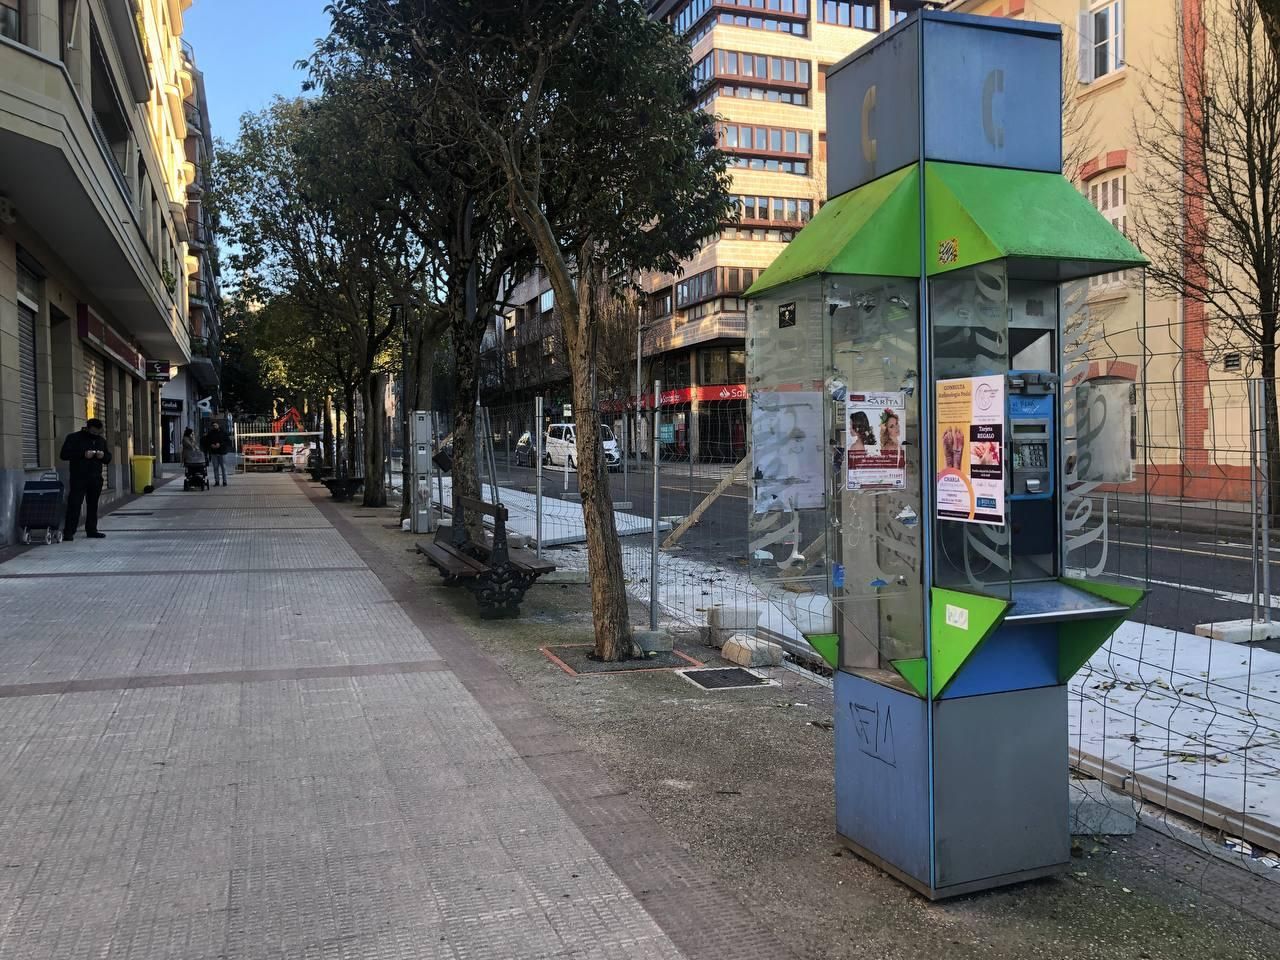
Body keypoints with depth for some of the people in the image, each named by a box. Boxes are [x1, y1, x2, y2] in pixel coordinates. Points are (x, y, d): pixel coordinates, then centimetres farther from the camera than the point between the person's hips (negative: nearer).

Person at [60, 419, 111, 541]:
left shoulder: (101, 440, 15)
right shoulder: (74, 438, -1)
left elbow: (108, 457, 20)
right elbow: (64, 454, -9)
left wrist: (103, 456, -5)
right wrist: (83, 454, -19)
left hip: (96, 479, 5)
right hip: (79, 478, -5)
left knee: (93, 505, 8)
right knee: (74, 504, -8)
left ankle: (92, 530, 15)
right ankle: (68, 532, -7)